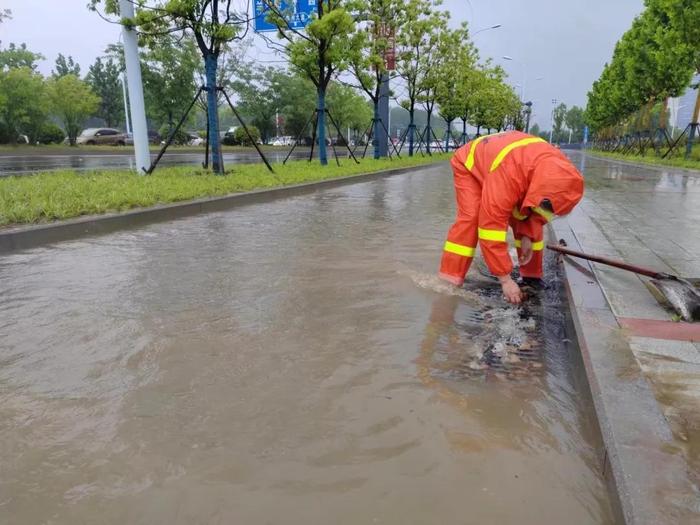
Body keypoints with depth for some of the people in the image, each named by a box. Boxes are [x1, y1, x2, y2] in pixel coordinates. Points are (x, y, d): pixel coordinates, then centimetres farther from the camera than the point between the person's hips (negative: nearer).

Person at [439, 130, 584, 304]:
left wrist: (528, 236, -16)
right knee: (469, 218, -28)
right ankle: (448, 283, -25)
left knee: (532, 223, -4)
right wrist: (505, 280, -38)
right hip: (469, 165, -6)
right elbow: (491, 227, -43)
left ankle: (532, 278, 9)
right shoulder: (507, 175, -48)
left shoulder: (556, 168, -27)